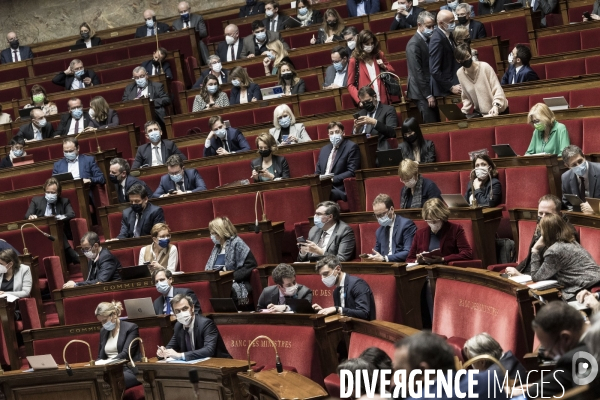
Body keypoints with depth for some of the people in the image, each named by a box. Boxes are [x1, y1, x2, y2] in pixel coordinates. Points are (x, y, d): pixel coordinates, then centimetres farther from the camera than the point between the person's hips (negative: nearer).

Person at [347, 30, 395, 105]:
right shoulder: (354, 61, -3)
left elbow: (392, 72, 20)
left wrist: (384, 67, -2)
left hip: (382, 100, 3)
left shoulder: (379, 55, 8)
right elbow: (350, 85, -2)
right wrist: (360, 100, -16)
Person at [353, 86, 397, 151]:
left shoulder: (388, 110, 6)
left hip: (379, 149, -5)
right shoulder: (361, 113, 24)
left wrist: (374, 122, -18)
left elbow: (392, 132, -8)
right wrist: (356, 129, -2)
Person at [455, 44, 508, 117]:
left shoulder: (485, 67, -15)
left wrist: (496, 106, -30)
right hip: (479, 113, 4)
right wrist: (463, 113, -2)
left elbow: (497, 89, -16)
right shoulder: (460, 73, -2)